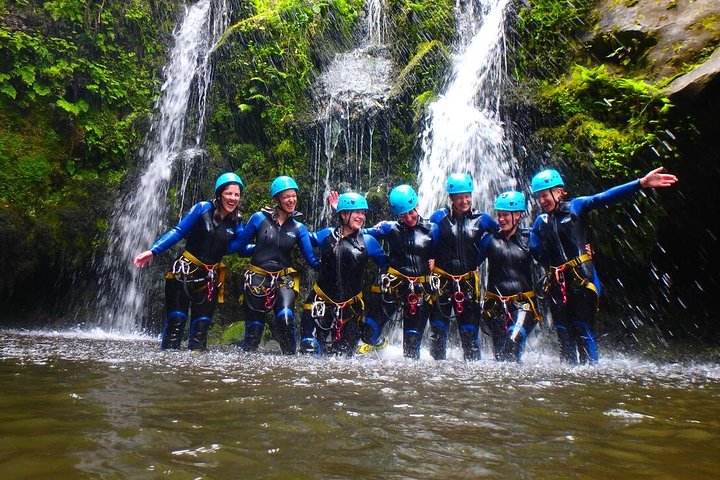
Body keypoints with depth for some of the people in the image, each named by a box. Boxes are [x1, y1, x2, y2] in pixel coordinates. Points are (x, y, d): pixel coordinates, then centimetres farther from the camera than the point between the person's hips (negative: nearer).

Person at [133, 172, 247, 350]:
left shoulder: (236, 223, 4)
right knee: (176, 322, -7)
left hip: (210, 279, 4)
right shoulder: (203, 209, -7)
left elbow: (243, 248, 5)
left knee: (201, 326, 5)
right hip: (185, 273, -3)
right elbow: (177, 232, -8)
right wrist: (153, 251, -15)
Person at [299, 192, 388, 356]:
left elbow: (386, 263, 8)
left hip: (351, 306, 1)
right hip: (321, 301, -1)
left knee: (344, 354, 11)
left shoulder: (368, 241, 0)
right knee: (310, 349, -10)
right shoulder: (327, 235, 0)